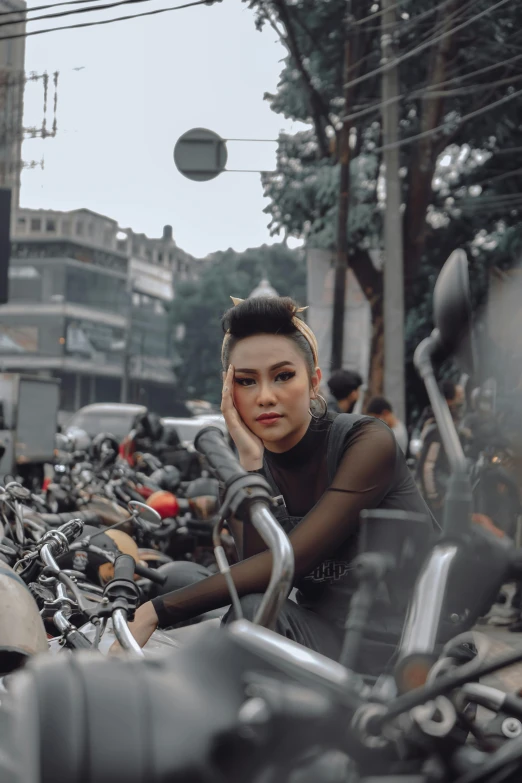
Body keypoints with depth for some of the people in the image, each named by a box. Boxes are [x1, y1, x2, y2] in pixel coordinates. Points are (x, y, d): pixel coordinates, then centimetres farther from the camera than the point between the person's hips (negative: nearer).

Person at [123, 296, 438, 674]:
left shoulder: (367, 441, -13)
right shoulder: (245, 469, 3)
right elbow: (261, 577, -14)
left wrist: (157, 611, -23)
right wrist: (252, 463, -19)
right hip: (327, 645, 4)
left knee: (255, 612, -27)